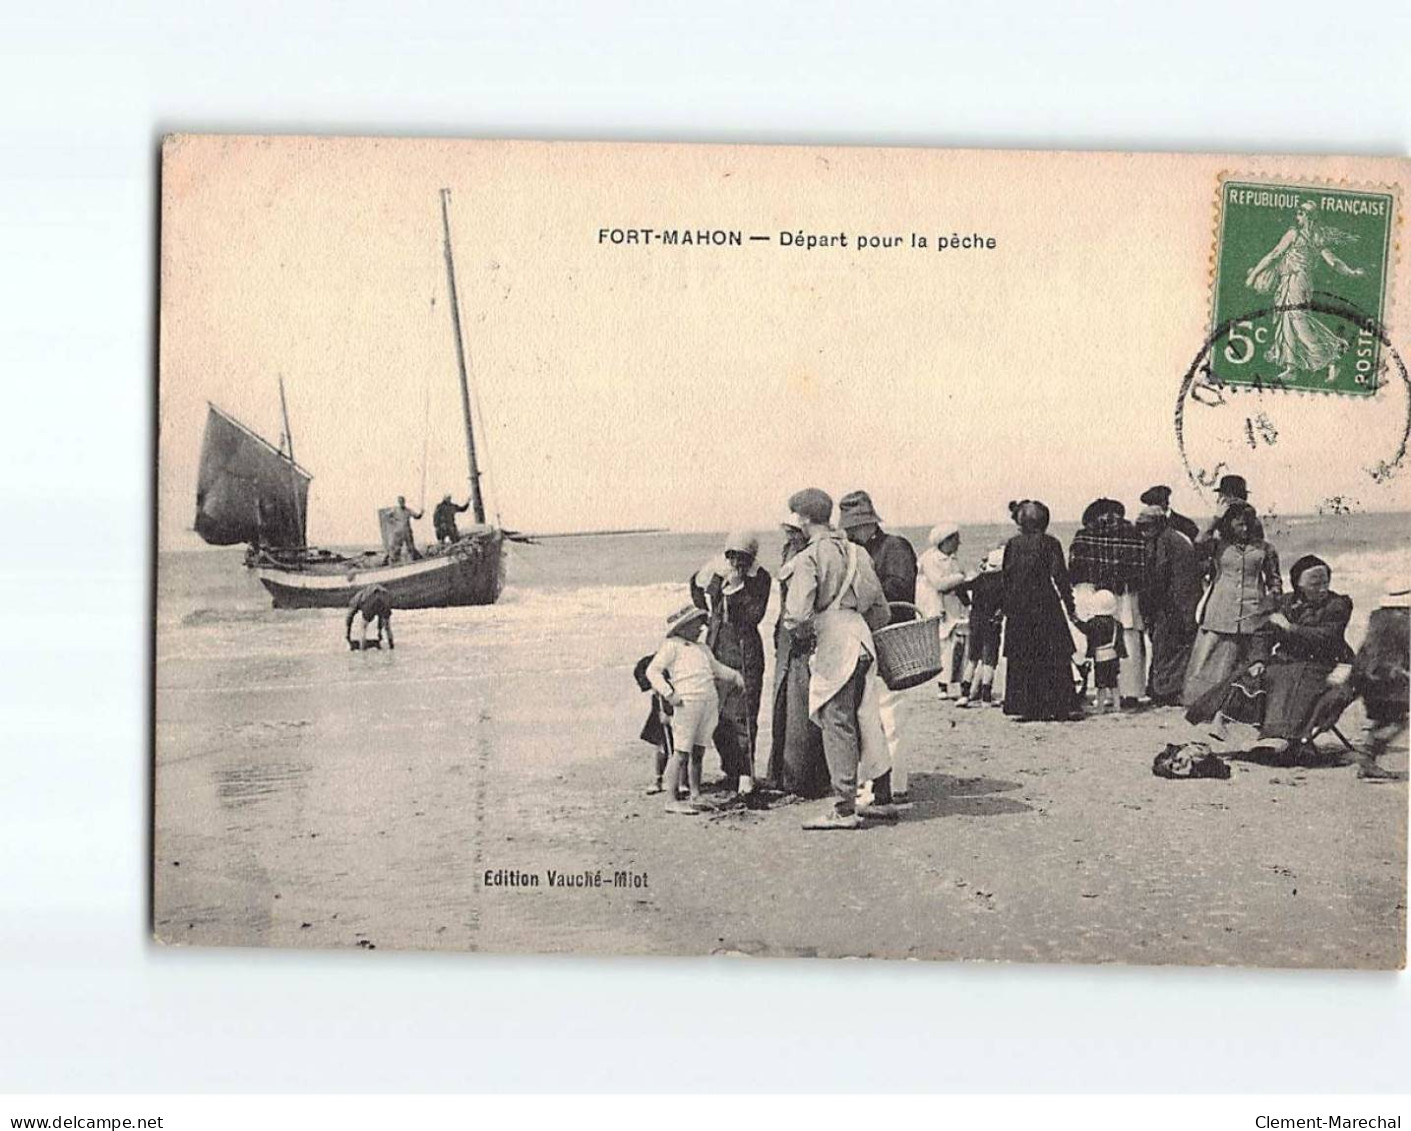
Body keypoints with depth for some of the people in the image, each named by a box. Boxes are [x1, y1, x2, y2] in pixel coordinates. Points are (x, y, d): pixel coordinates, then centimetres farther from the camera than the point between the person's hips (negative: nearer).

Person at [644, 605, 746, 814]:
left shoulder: (701, 648, 25)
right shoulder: (671, 646, 2)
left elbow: (716, 667, 39)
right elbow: (653, 671, -5)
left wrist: (734, 676, 24)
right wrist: (668, 693, -15)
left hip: (710, 702, 7)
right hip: (687, 702, -7)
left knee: (698, 752, 9)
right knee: (682, 752, -7)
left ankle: (695, 797, 15)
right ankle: (673, 799, -4)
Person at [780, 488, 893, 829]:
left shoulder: (809, 557, -9)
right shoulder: (855, 552, 14)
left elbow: (798, 615, -18)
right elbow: (881, 611, 17)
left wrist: (799, 631, 3)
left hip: (834, 646, -8)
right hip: (862, 643, 8)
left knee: (837, 725, -3)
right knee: (865, 720, 15)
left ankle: (844, 809, -1)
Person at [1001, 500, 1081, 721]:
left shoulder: (1012, 545, 3)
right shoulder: (1049, 543, -5)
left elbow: (1005, 577, 5)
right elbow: (1059, 576, -7)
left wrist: (1005, 607, 12)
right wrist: (1070, 607, -2)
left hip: (1018, 608, 3)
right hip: (1045, 604, -3)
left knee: (1021, 660, 6)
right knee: (1054, 657, 3)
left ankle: (1026, 708, 4)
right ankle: (1058, 707, 1)